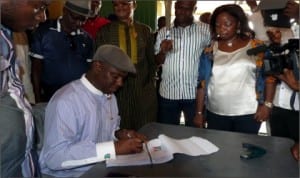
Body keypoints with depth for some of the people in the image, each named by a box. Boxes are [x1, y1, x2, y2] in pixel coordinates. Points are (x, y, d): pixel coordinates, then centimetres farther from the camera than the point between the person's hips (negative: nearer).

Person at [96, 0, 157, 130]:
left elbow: (151, 60, 12)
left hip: (143, 90, 1)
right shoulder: (104, 31, 3)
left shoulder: (145, 30, 7)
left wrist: (150, 83, 5)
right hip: (115, 89, -1)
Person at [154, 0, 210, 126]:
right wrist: (162, 51, -13)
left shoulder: (205, 30, -1)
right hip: (168, 93, 2)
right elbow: (157, 62, 6)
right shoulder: (164, 32, 6)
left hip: (194, 93, -1)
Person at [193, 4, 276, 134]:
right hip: (215, 114, 2)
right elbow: (202, 83, 3)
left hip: (248, 113, -1)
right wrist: (199, 112, 1)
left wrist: (267, 104, -9)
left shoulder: (256, 47, -2)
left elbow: (269, 77, 0)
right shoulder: (210, 50, 2)